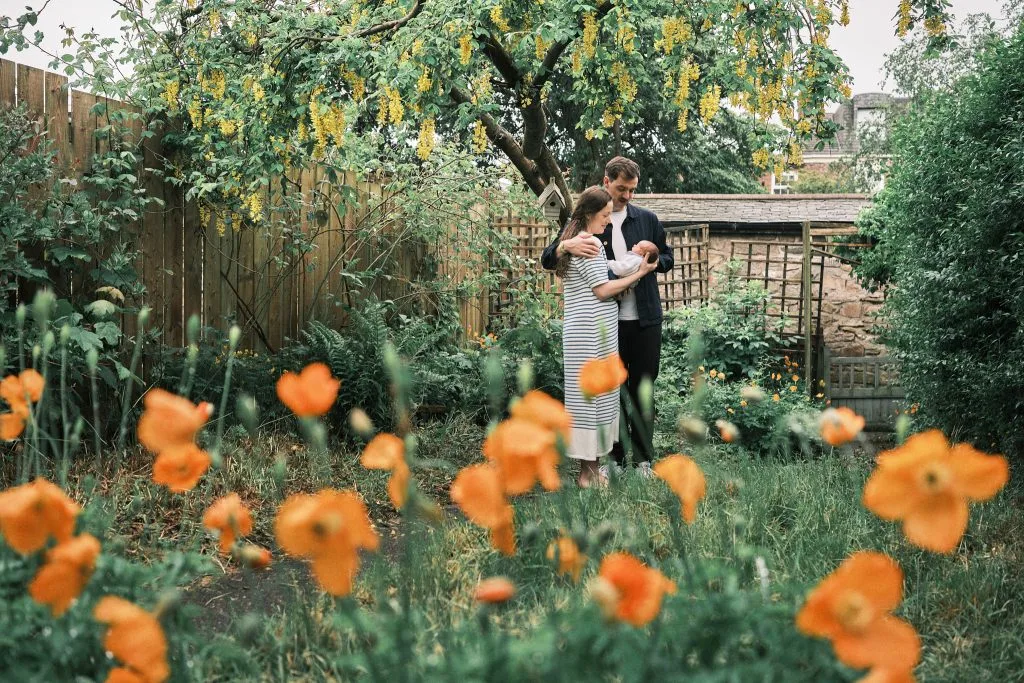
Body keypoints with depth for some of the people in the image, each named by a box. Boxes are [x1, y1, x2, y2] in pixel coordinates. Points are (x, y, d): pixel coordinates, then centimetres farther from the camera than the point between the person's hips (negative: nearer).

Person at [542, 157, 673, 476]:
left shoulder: (647, 219, 7)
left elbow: (668, 260, 15)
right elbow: (547, 260, -3)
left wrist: (652, 257, -9)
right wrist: (567, 245, -26)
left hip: (644, 320, 1)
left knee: (642, 389, 6)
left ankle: (643, 458, 14)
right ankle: (613, 457, 17)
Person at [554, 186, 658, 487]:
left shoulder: (573, 241, 16)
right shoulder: (591, 244, -14)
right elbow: (602, 290, -14)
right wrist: (639, 273, -6)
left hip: (580, 330, 10)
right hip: (593, 332, -10)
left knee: (588, 398, 12)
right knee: (592, 397, -5)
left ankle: (590, 467, 17)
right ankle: (589, 472, 1)